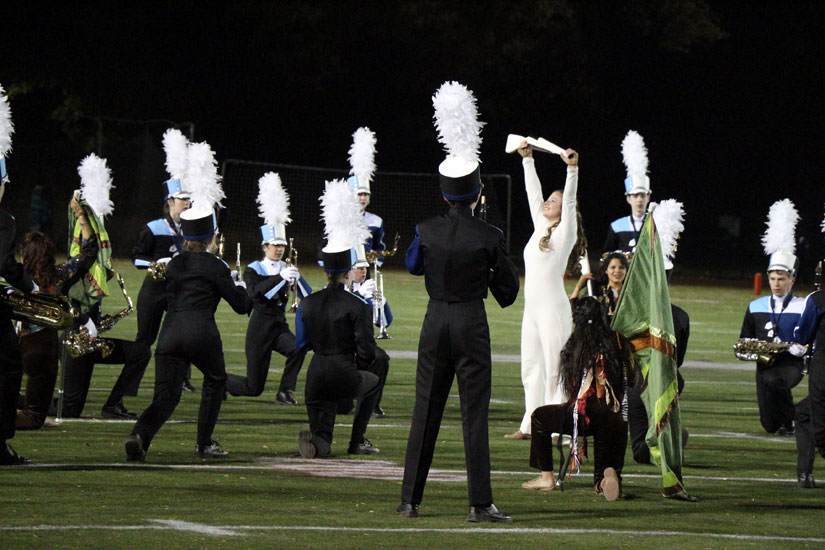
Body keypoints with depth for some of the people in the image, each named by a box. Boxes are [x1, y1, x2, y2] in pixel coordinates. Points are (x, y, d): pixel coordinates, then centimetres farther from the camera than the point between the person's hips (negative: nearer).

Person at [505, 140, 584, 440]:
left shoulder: (566, 233, -3)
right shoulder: (540, 228, 14)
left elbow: (569, 200, -15)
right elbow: (533, 193, 19)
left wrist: (572, 169, -24)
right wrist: (528, 159, 22)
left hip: (553, 310, -8)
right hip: (532, 308, 8)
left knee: (554, 370, -7)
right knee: (531, 369, 9)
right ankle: (530, 425, 14)